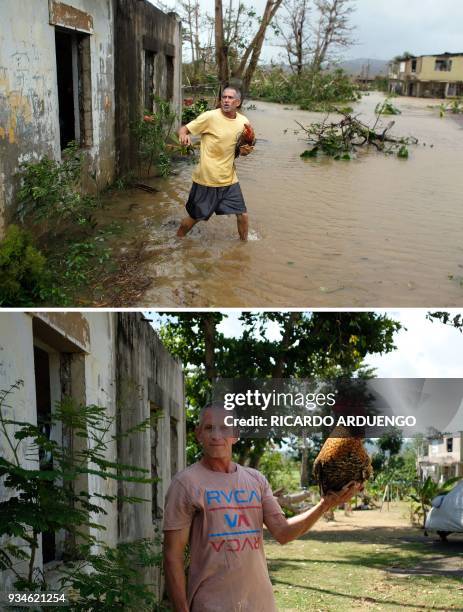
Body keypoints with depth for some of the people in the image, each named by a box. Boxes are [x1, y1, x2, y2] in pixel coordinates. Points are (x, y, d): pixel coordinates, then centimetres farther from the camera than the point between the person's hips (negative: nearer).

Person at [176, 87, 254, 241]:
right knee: (194, 218, 7)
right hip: (206, 179, -4)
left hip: (229, 178, 4)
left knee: (242, 215, 7)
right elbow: (184, 129, -10)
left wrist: (245, 151, -8)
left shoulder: (243, 122, 2)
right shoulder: (210, 117, -13)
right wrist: (183, 135, -34)